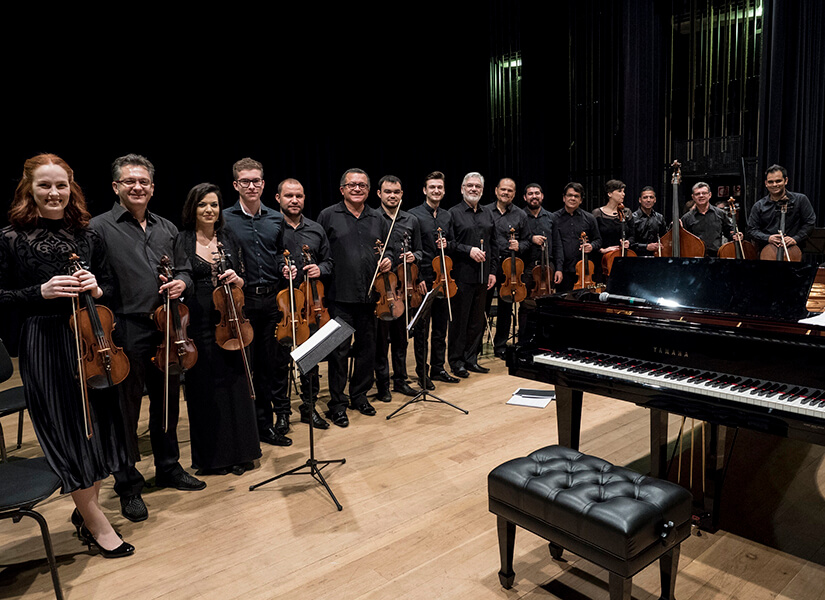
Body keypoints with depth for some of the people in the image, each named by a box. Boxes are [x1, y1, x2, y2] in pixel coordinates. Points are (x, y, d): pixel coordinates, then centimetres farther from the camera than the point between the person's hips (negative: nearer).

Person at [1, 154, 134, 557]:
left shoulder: (87, 235, 8)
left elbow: (110, 285, 12)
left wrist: (95, 288, -9)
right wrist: (41, 292, -18)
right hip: (44, 345, -4)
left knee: (99, 421, 10)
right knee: (66, 429, 3)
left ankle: (85, 511, 32)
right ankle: (97, 524, 18)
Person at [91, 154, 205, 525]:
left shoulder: (167, 229, 14)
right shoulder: (100, 228, -4)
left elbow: (184, 269, 20)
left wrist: (181, 282, -3)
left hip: (165, 330, 6)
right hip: (126, 333, -5)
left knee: (167, 403, 17)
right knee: (125, 411, 5)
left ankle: (169, 468, 35)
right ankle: (128, 487, 21)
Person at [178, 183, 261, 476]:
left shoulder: (229, 239, 9)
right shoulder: (181, 241, -1)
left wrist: (235, 279, -9)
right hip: (198, 323, -3)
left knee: (235, 382, 8)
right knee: (204, 387, 6)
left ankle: (239, 452, 22)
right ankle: (212, 455, 21)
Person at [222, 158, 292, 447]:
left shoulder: (276, 219, 10)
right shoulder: (225, 219, -2)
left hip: (273, 298, 3)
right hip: (243, 301, -3)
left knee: (278, 359, 9)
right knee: (252, 364, 7)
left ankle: (281, 412, 29)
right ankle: (263, 423, 20)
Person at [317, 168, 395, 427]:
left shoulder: (378, 219, 13)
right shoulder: (328, 216, 1)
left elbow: (389, 249, 22)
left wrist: (388, 258, 1)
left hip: (370, 296, 4)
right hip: (340, 297, -4)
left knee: (367, 347, 13)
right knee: (339, 350, 0)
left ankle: (360, 395, 29)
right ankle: (337, 403, 13)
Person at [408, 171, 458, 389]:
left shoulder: (447, 216, 12)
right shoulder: (414, 214, -6)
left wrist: (447, 245, -3)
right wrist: (417, 277, -16)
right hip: (423, 279, -6)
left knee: (441, 327, 13)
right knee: (421, 328, 3)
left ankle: (438, 369, 25)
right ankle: (422, 373, 13)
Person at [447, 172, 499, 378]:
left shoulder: (488, 213, 15)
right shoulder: (454, 213, -2)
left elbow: (493, 244, 15)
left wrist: (493, 271, 9)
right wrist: (468, 250, -18)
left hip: (483, 275, 6)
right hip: (462, 275, -6)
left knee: (477, 320, 12)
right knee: (459, 320, 1)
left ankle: (471, 359, 24)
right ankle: (456, 361, 12)